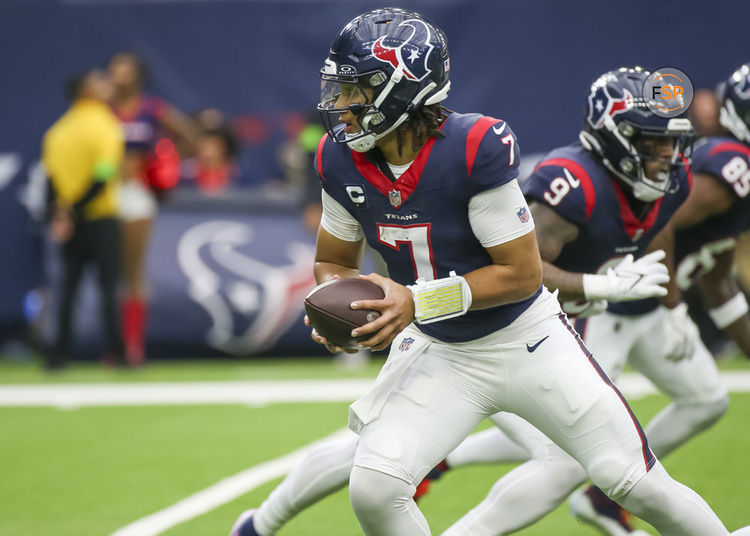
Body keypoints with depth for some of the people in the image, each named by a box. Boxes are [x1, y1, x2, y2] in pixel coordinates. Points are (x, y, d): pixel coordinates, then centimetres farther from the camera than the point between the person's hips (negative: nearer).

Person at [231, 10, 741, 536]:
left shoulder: (474, 148, -26)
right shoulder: (342, 162, -10)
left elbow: (523, 273, -21)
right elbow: (334, 262, 7)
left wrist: (417, 301, -27)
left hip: (530, 343, -4)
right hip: (439, 353, 4)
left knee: (638, 483, -1)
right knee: (373, 487, -16)